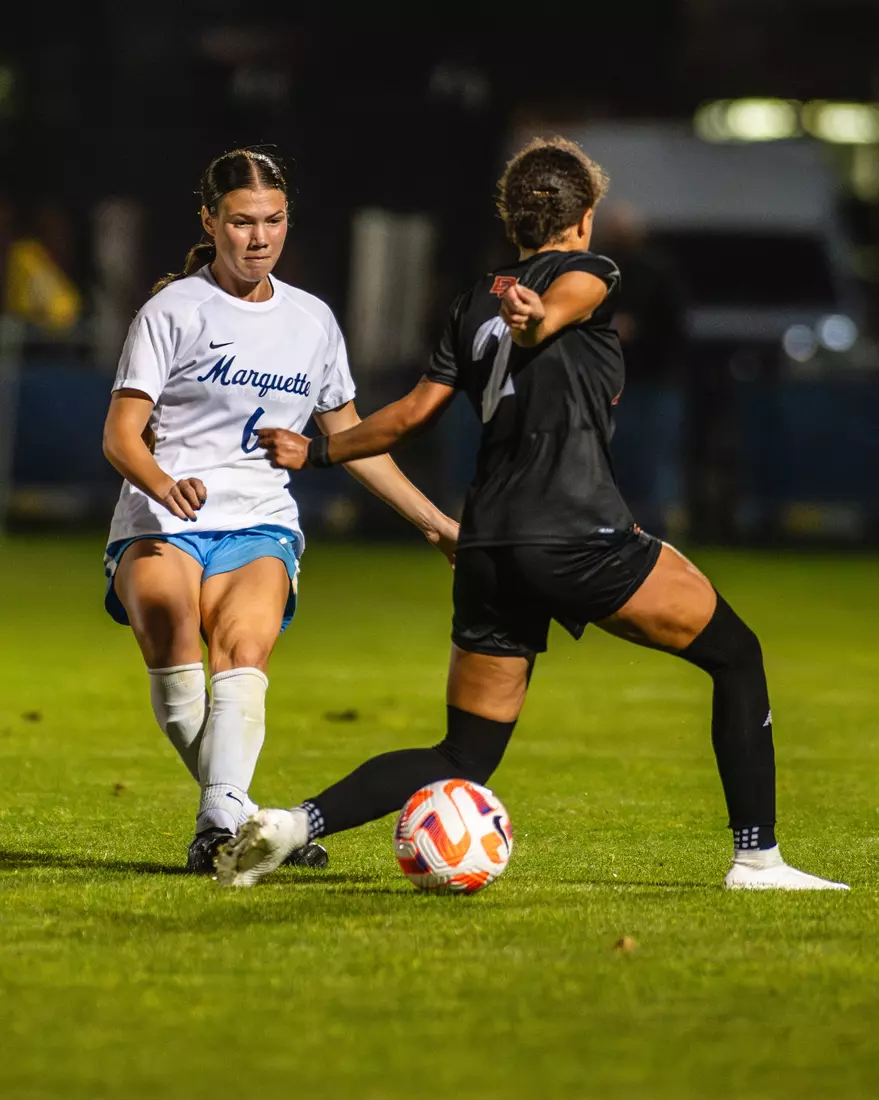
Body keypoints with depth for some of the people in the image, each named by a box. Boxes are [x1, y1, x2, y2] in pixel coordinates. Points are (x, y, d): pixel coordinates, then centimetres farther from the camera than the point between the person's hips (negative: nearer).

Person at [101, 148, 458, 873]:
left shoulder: (311, 320, 15)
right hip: (161, 523, -2)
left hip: (259, 527, 3)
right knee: (166, 612, -34)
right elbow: (120, 436, -4)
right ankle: (236, 808, -28)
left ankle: (222, 819, -44)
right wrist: (164, 485, -25)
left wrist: (435, 522, 24)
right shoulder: (175, 310, 2)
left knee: (243, 644, -28)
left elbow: (351, 439, 26)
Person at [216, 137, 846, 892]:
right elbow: (563, 298, -19)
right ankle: (757, 857, 4)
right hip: (578, 535, -6)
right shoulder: (589, 274, 5)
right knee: (737, 656, 11)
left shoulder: (476, 306, 21)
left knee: (464, 761, 11)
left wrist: (315, 453, 36)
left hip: (488, 548, 6)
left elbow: (412, 414, 21)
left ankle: (297, 823, -9)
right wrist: (538, 320, -43)